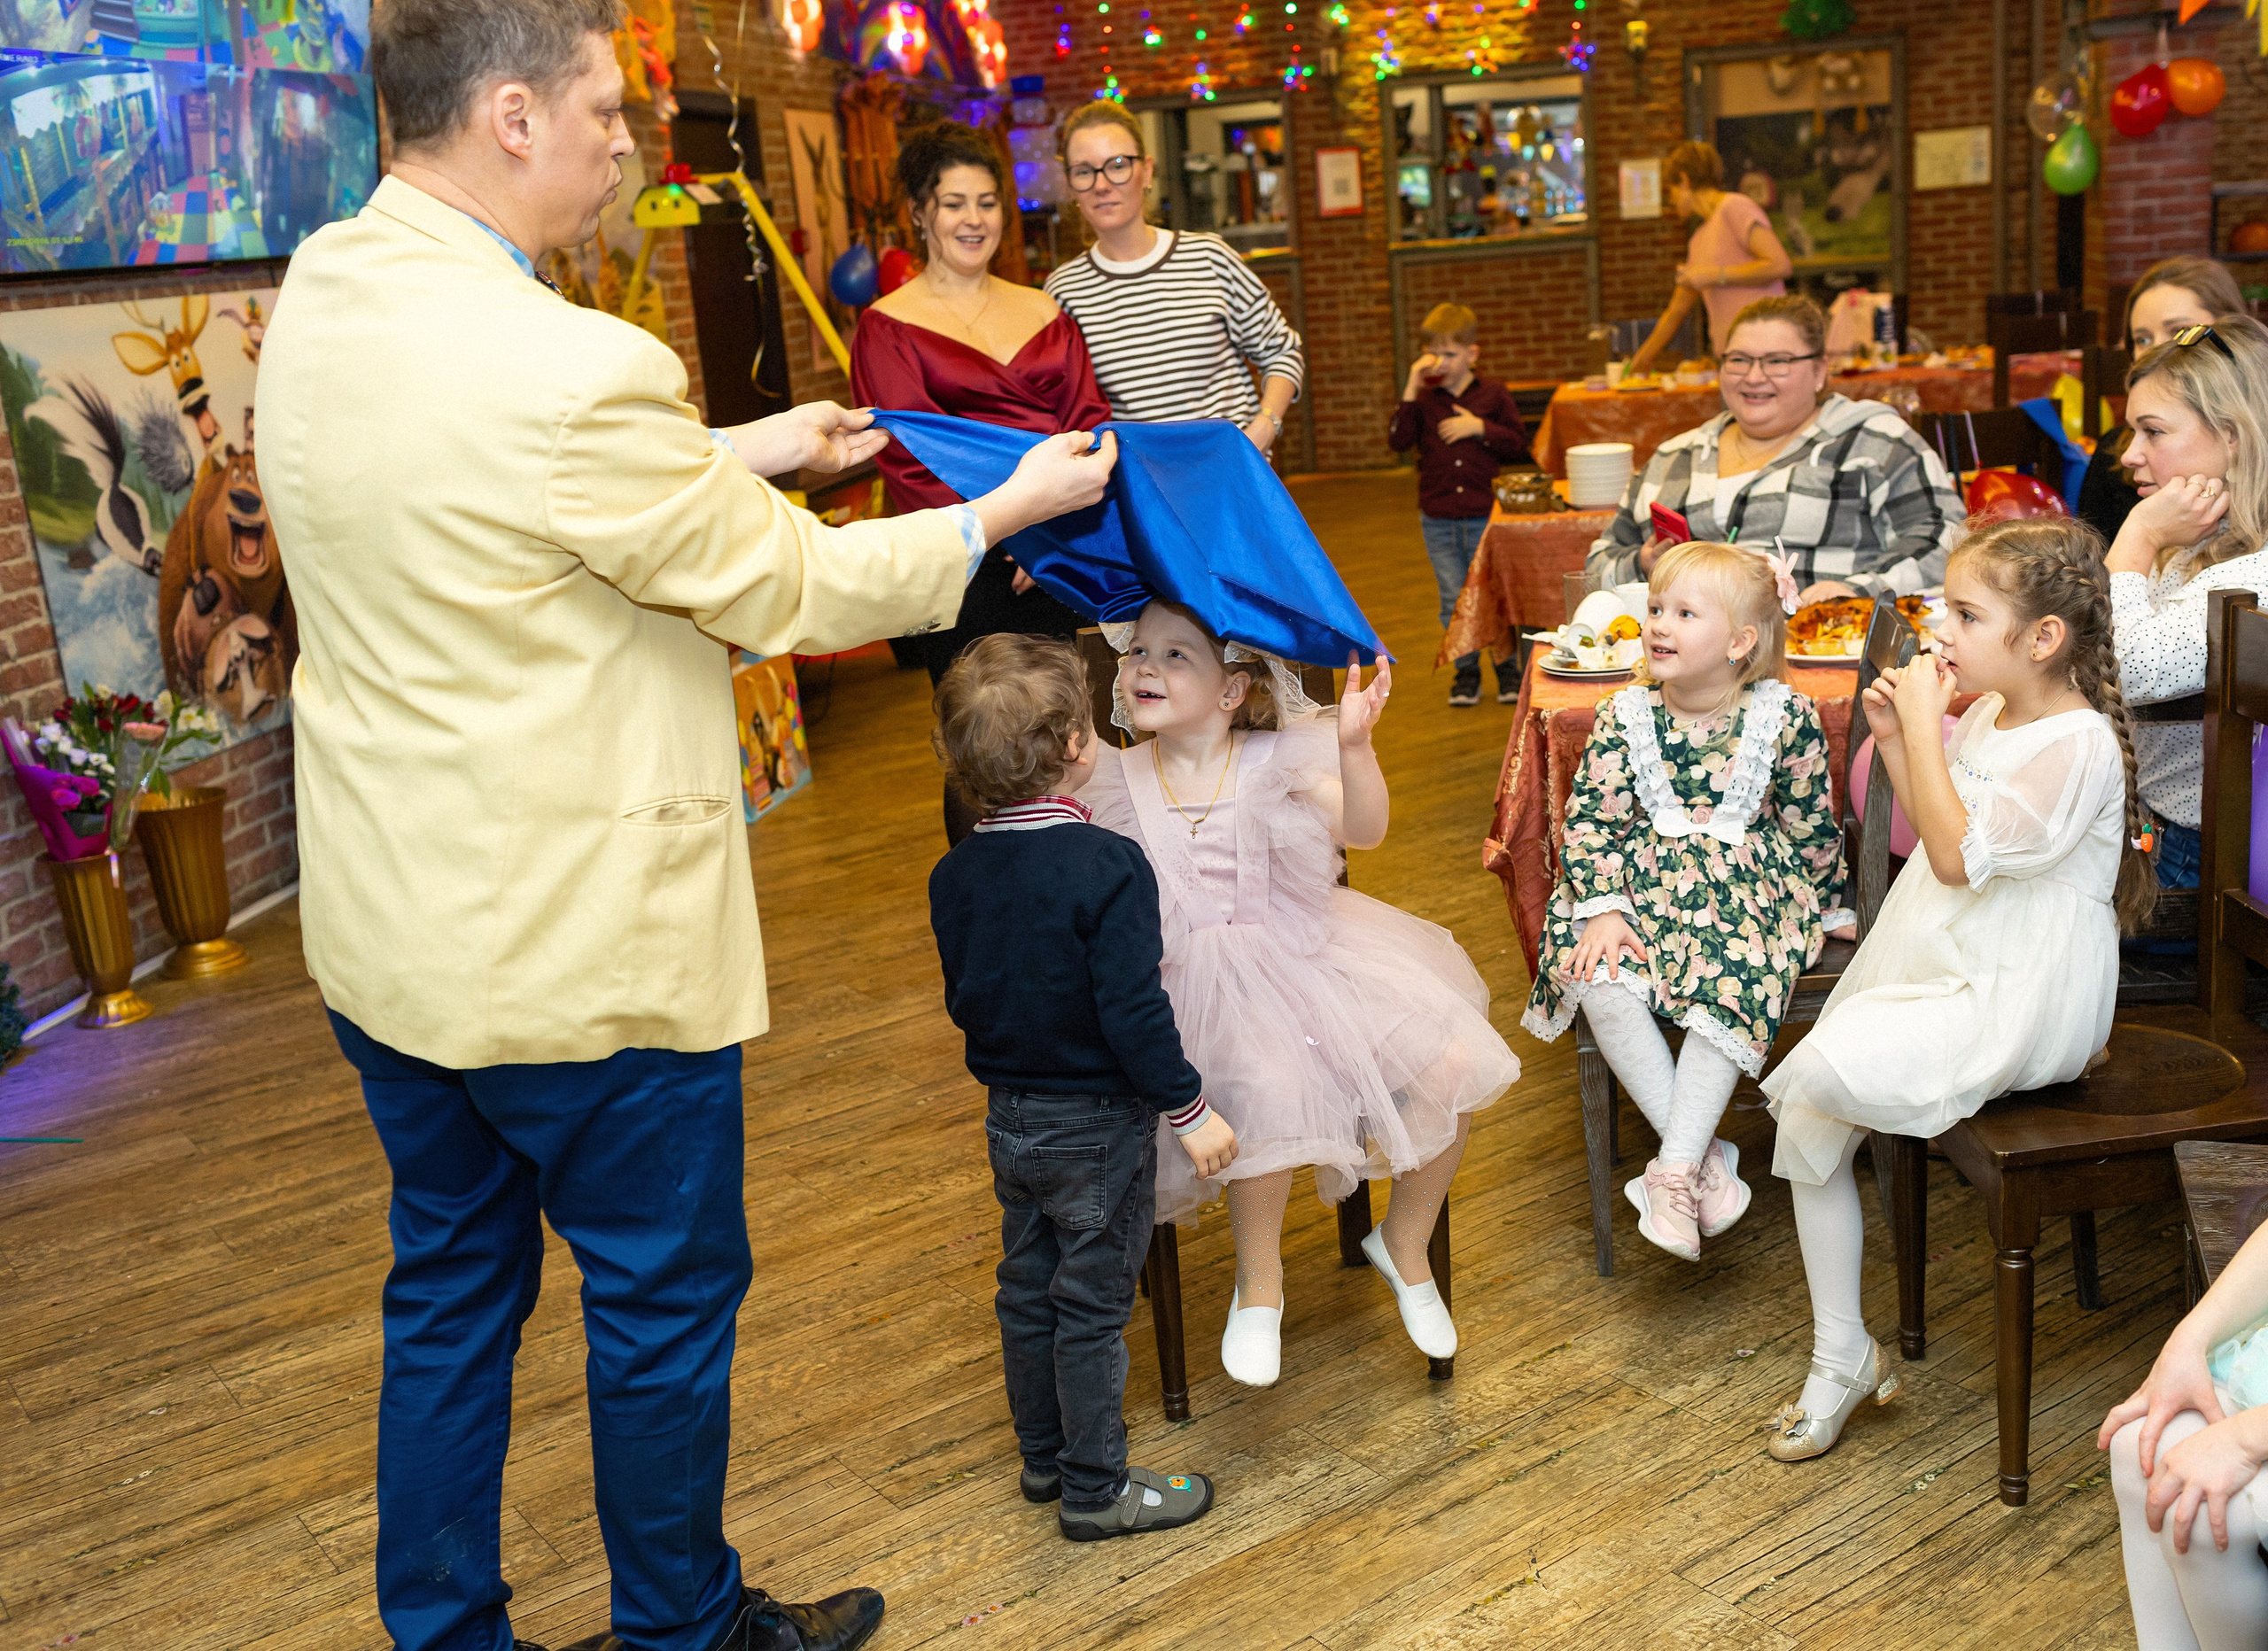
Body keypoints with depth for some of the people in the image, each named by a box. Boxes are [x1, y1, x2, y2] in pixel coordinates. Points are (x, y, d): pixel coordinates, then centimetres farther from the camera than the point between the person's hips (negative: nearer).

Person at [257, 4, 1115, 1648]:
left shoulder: (320, 295, 0)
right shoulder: (569, 371, -27)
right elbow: (785, 593, -14)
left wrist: (746, 450, 15)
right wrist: (1008, 508, -1)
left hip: (391, 926, 8)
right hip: (577, 950, -8)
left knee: (452, 1289, 21)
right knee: (665, 1295, 13)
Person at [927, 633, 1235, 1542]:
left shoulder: (954, 874, -3)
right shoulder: (1108, 868, -24)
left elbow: (963, 1000, 7)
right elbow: (1133, 1012, -25)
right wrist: (1189, 1109, -14)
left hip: (1009, 1117, 7)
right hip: (1098, 1123, -6)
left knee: (1028, 1290, 20)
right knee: (1092, 1305, 6)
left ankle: (1043, 1453, 36)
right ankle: (1095, 1489, 18)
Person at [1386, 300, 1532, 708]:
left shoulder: (1493, 394, 0)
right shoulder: (1422, 398, 2)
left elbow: (1519, 444, 0)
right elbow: (1397, 441, -10)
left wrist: (1480, 428, -13)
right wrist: (1411, 391, -16)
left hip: (1486, 516, -1)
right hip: (1438, 518, 2)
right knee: (1454, 602, 8)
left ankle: (1508, 668, 18)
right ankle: (1466, 672, 20)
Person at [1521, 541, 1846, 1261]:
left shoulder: (1787, 717, -3)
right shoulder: (1625, 716, 1)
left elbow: (1812, 826, 8)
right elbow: (1591, 819, -2)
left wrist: (1829, 908, 16)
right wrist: (1602, 910, -14)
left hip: (1749, 884, -2)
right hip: (1644, 875, 2)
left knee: (1732, 989, -31)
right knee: (1599, 980, -26)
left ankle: (1673, 1173, -23)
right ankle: (1702, 1155, -18)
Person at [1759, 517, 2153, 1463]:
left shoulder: (2078, 744, -19)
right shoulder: (1984, 712, 9)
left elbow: (1958, 855, -25)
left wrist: (1923, 728, -20)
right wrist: (1894, 739, 6)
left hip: (2016, 1001, -9)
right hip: (1938, 966, 9)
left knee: (1824, 1071, -27)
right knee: (1806, 1125, 0)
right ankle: (1840, 1363, 12)